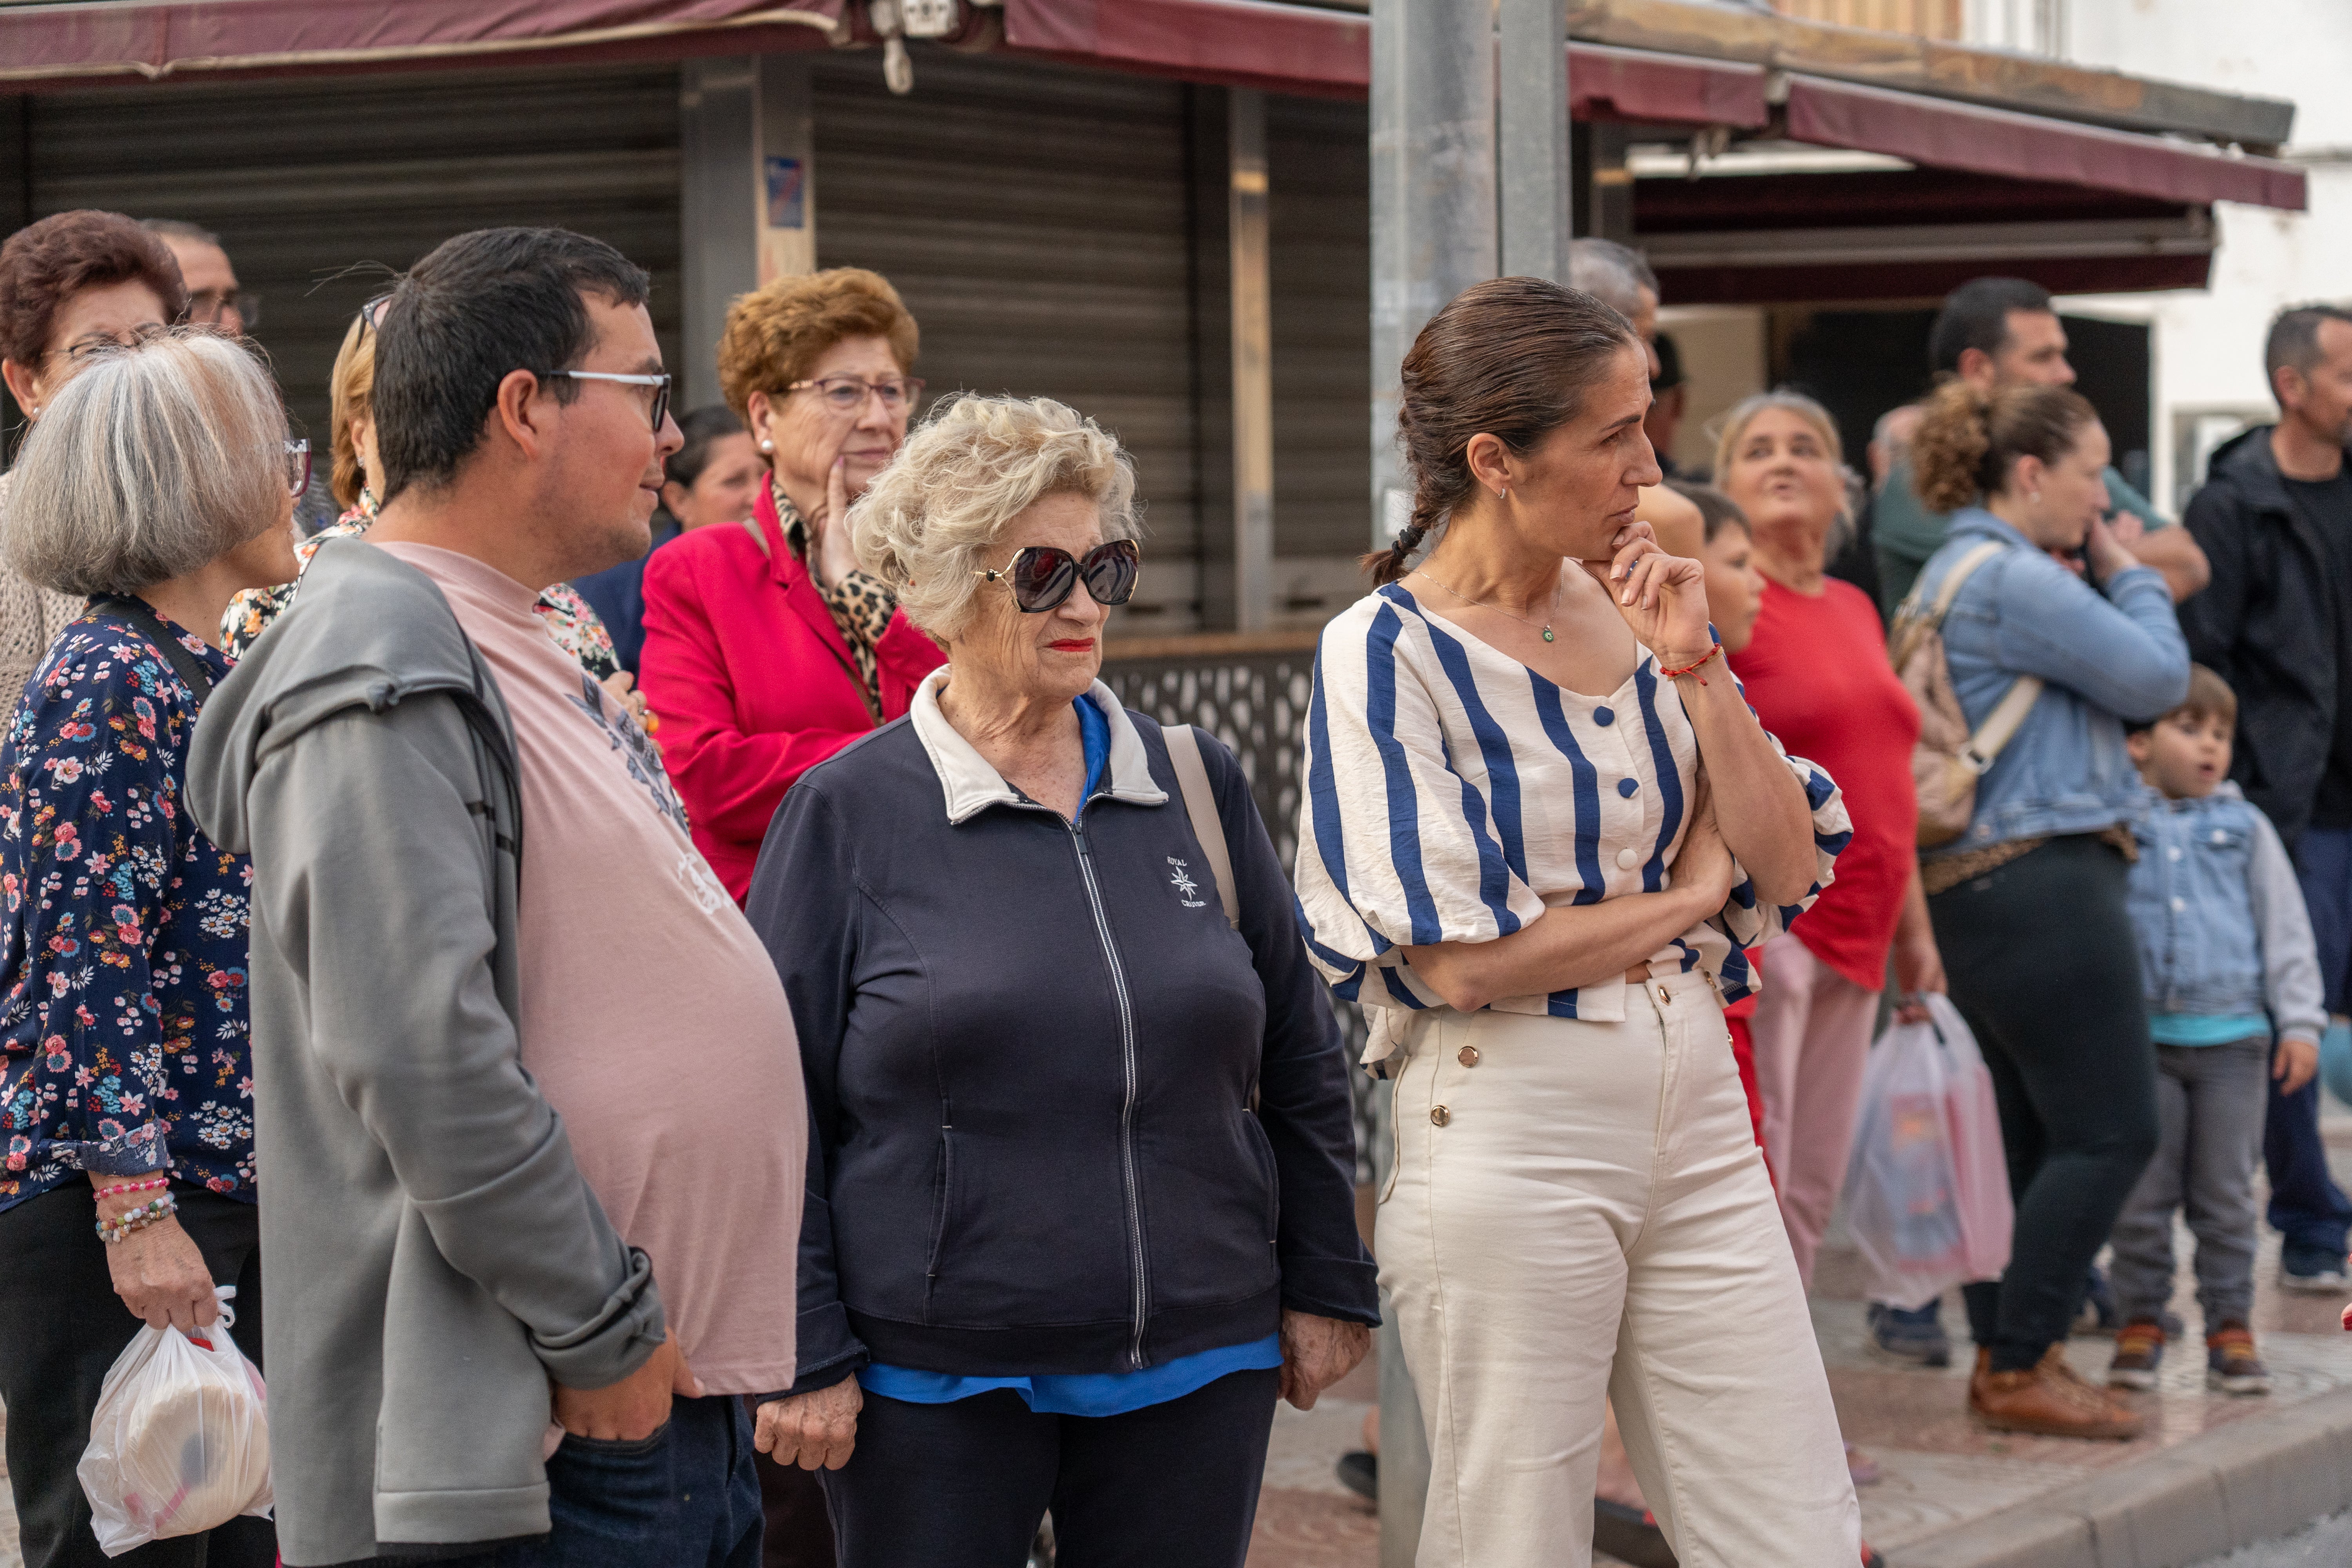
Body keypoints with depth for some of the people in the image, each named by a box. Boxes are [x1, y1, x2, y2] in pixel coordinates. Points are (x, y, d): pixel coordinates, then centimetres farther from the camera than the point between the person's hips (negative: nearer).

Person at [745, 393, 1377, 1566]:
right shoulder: (847, 814, -2)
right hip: (931, 1383, -3)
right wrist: (803, 1354, -6)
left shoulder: (1198, 788, 8)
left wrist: (1324, 1287, 11)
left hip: (1198, 1365, 3)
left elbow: (1299, 1060, 13)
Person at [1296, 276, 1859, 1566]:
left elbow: (1786, 866, 6)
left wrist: (1692, 669, -6)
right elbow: (1463, 962, -16)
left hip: (1697, 1118, 6)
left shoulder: (1632, 613, 8)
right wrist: (1688, 899, -3)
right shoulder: (1388, 652, -9)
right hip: (1509, 1139, -5)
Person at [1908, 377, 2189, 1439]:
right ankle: (2023, 1370, -4)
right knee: (2111, 1130, -6)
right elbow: (2157, 680, -13)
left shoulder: (1956, 573, 19)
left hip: (1974, 890, 11)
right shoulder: (2016, 579, -15)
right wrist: (2124, 574, 3)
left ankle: (2003, 1357, 16)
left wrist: (2104, 578, 10)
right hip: (2040, 881, -11)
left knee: (2023, 1133, 13)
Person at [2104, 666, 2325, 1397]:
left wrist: (2300, 1022, 1)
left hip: (2233, 1038, 1)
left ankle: (2230, 1329, 12)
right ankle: (2141, 1323, 14)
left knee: (2226, 1197, 4)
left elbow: (2287, 928, 8)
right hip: (2143, 1036, -1)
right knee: (2142, 1196, 3)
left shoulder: (2245, 828, 6)